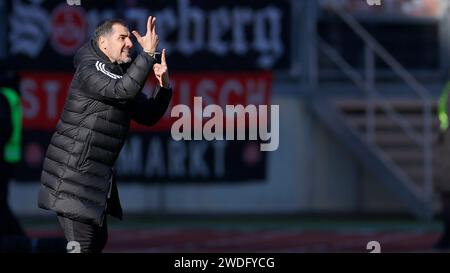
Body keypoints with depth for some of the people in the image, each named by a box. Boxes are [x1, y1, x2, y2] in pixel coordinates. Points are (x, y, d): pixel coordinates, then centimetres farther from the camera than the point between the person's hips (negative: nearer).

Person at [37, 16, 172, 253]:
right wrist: (148, 54, -28)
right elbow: (122, 91, -31)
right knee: (82, 245, -12)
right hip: (73, 173, -10)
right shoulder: (90, 70, -13)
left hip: (97, 174, 10)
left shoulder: (120, 74, 15)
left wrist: (163, 86, -2)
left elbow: (148, 116, 14)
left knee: (97, 242, 14)